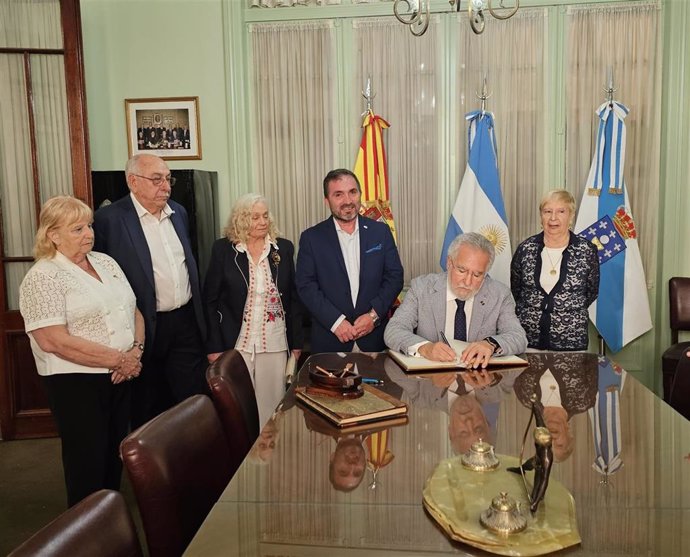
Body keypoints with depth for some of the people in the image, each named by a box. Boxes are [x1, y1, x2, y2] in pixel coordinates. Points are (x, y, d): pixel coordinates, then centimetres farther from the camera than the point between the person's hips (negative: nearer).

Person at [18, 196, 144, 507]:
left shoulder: (105, 262, 10)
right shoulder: (42, 277, -12)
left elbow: (134, 311, 13)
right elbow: (54, 341, -22)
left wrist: (135, 351, -7)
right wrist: (118, 359, -17)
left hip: (121, 376, 7)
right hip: (76, 382, -7)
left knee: (115, 455, 16)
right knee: (88, 463, 4)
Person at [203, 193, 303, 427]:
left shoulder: (284, 248, 3)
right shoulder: (223, 249, -2)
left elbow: (294, 298, 7)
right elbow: (210, 300, -1)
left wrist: (296, 342, 5)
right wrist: (214, 346, -5)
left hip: (274, 342, 2)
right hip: (235, 342, -2)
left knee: (273, 403, 8)